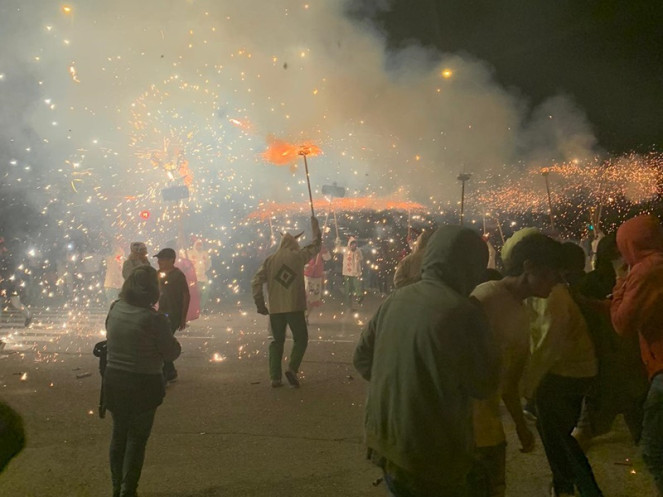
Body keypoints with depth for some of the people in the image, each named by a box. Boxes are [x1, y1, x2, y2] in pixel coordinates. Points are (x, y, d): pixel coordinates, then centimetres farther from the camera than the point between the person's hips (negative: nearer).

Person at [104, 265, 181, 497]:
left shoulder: (115, 309, -4)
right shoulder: (154, 319, -21)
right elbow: (172, 353, -12)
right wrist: (166, 329, 3)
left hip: (113, 380, 5)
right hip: (143, 384, -5)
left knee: (119, 434, 18)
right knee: (137, 438, 8)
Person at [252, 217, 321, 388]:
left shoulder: (270, 260, 6)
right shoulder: (298, 255, -1)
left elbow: (256, 281, 0)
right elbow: (315, 245, 13)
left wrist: (260, 304, 6)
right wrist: (315, 226, 28)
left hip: (275, 308, 3)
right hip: (294, 306, -3)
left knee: (277, 341, 13)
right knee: (300, 339, 9)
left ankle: (275, 377, 8)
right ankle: (292, 368, -11)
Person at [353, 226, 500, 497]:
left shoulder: (395, 299, -1)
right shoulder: (463, 314, -21)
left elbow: (362, 358, 9)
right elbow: (484, 384, -11)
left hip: (385, 442, 6)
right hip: (430, 455, -6)